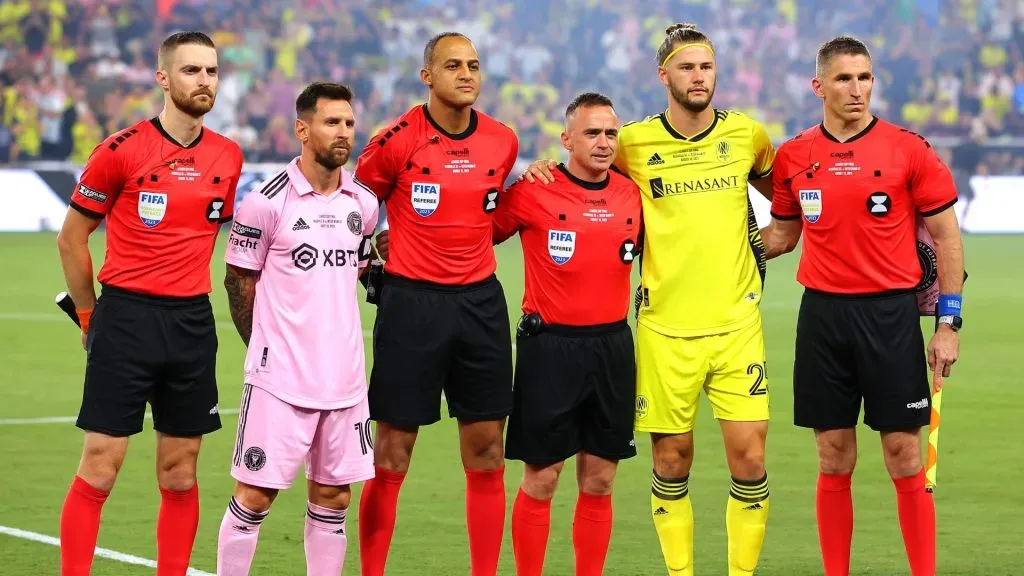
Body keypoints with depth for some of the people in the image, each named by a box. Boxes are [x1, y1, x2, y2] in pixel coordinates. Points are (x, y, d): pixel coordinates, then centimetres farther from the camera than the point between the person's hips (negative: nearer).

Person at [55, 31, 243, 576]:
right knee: (99, 470, -5)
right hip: (127, 315, -4)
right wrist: (90, 316, 5)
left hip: (193, 322, 4)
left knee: (180, 476, 7)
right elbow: (71, 238, 2)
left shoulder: (227, 157, 6)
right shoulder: (122, 150, -7)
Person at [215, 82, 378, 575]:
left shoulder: (363, 205, 8)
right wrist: (266, 346, 6)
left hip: (344, 378, 5)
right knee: (255, 495, -2)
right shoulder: (267, 201, -8)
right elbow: (239, 281, 0)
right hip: (280, 378, -5)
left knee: (333, 496, 8)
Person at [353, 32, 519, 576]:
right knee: (390, 458, 0)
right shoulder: (397, 140, -9)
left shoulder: (503, 140, 4)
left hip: (481, 300, 4)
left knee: (487, 454, 4)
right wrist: (373, 256, 6)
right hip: (412, 302, -4)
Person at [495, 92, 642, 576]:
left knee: (599, 482, 7)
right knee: (541, 480, -1)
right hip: (550, 347, -4)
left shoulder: (631, 195, 6)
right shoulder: (533, 194, -7)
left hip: (612, 347, 4)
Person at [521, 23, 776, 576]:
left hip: (736, 322, 1)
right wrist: (544, 168, -4)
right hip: (666, 326, -1)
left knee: (749, 455, -6)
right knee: (671, 459, 4)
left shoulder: (747, 134, 3)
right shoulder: (634, 144, -2)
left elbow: (782, 191, 23)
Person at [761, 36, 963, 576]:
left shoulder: (908, 149, -4)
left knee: (904, 456, -1)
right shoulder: (794, 156, 5)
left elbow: (946, 236, 1)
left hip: (890, 312, -2)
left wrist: (948, 323, -3)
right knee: (834, 460, 6)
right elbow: (783, 234, 20)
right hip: (823, 314, 2)